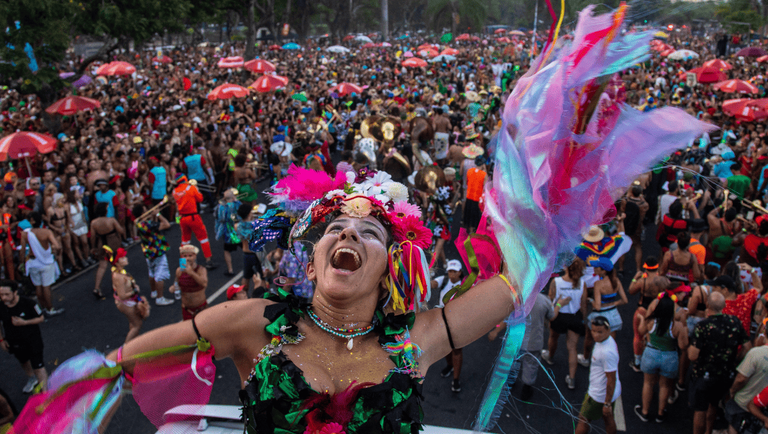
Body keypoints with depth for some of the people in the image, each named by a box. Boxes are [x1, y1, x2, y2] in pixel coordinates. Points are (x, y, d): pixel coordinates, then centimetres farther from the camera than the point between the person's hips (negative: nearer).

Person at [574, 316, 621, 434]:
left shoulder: (607, 352, -35)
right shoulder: (607, 340, -4)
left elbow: (612, 380, -28)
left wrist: (607, 403, -20)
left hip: (600, 396, -9)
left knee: (583, 420, 10)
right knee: (608, 419, 24)